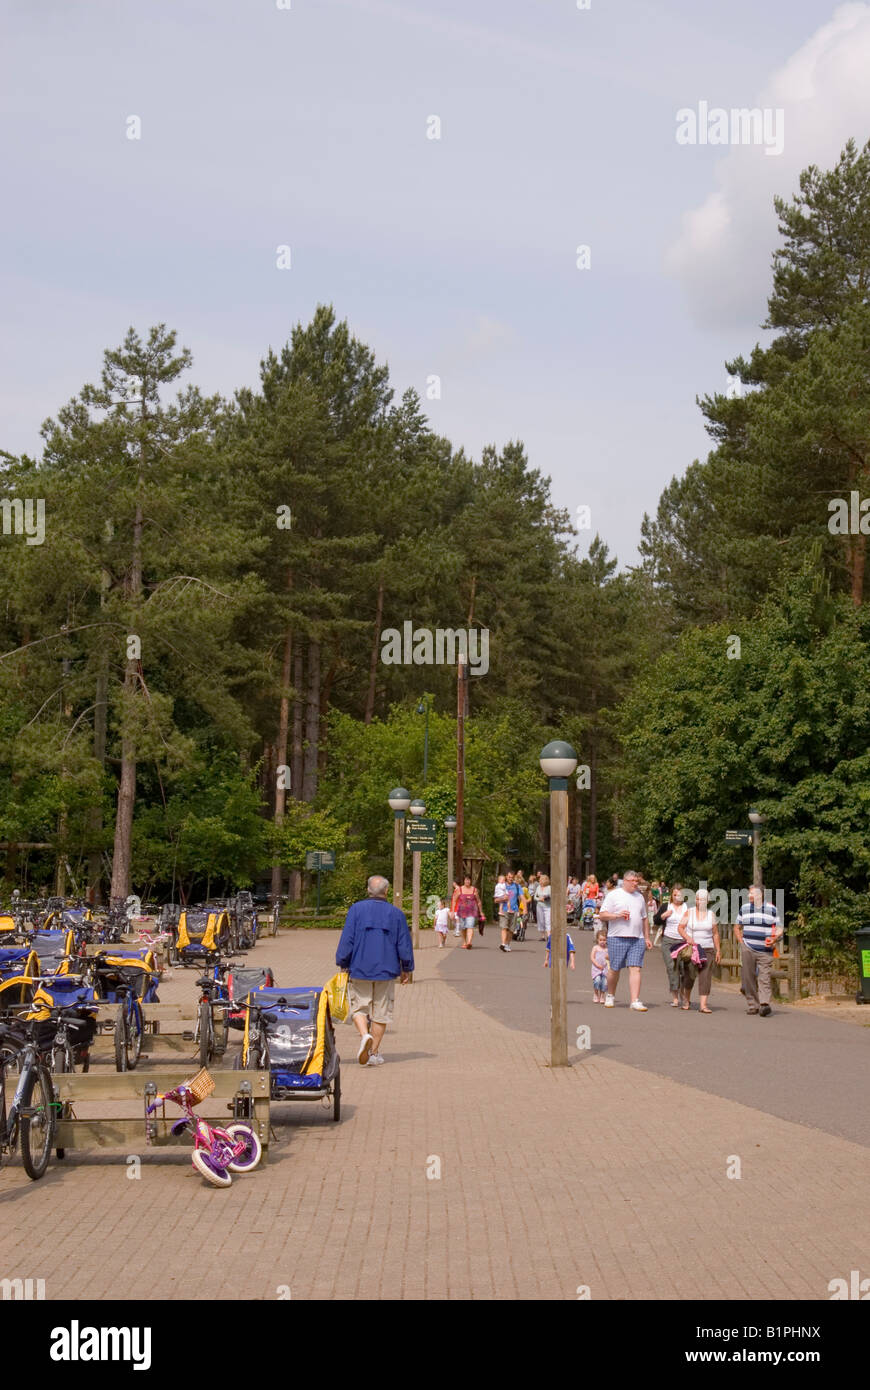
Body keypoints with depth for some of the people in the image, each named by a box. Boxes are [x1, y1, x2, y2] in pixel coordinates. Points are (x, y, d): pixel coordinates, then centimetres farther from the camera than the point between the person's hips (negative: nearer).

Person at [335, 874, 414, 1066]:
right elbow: (405, 945, 4)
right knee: (381, 1012, 8)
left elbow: (346, 940, -5)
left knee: (359, 1007, 10)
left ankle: (364, 1035, -17)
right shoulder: (396, 914, 2)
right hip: (386, 971, 1)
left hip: (359, 970, -1)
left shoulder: (356, 909, -2)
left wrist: (342, 964, 4)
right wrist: (406, 969, 15)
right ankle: (374, 1053, 10)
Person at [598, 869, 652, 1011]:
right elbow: (602, 915, -1)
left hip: (637, 939, 3)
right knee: (614, 969, 5)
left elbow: (645, 918, 24)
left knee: (635, 969, -8)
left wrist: (647, 938, 18)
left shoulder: (640, 897, 18)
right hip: (617, 937, -3)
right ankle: (610, 996, 27)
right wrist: (617, 915, -16)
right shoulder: (614, 895, 2)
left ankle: (635, 1001, -10)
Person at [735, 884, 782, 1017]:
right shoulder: (744, 908, 10)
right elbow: (737, 927, 19)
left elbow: (779, 928, 7)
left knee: (764, 978, -11)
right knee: (749, 978, 2)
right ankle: (752, 1005, 9)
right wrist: (742, 942, 6)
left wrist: (774, 939, -12)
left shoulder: (771, 909, 5)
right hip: (748, 949, 2)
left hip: (765, 951, -2)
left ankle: (764, 1005, -19)